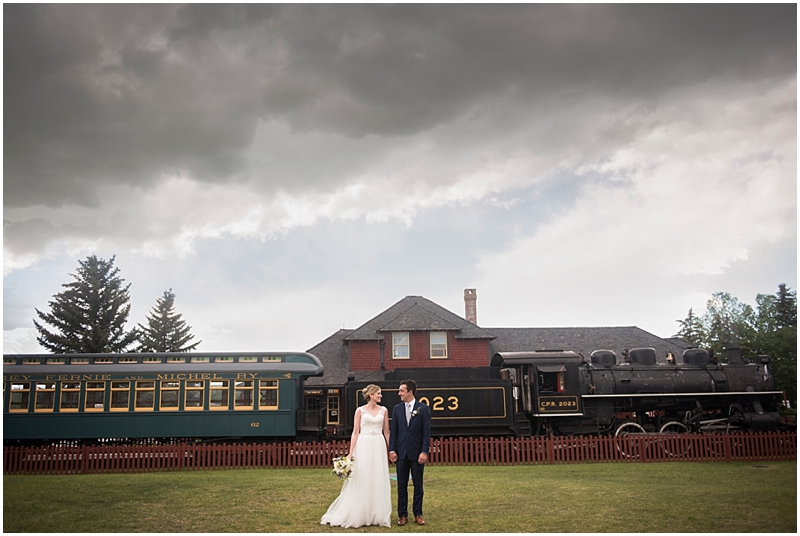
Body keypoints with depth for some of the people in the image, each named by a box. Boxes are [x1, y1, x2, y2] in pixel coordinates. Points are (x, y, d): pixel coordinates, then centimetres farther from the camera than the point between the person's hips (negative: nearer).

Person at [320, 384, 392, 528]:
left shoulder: (383, 411, 8)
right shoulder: (360, 411, 0)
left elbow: (386, 432, 11)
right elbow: (355, 432, -1)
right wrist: (350, 452, -7)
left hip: (379, 447, 3)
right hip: (363, 446, -3)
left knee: (379, 481, 4)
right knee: (361, 481, -1)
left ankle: (377, 515, 14)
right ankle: (356, 516, 10)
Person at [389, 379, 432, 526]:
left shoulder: (423, 408, -3)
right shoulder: (397, 409, 6)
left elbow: (426, 432, -5)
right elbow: (393, 431, 6)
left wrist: (424, 452, -11)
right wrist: (392, 450, -1)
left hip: (417, 453, -2)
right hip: (401, 452, 2)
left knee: (418, 485, 7)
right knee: (401, 485, 6)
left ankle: (418, 514, 17)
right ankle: (402, 515, 14)